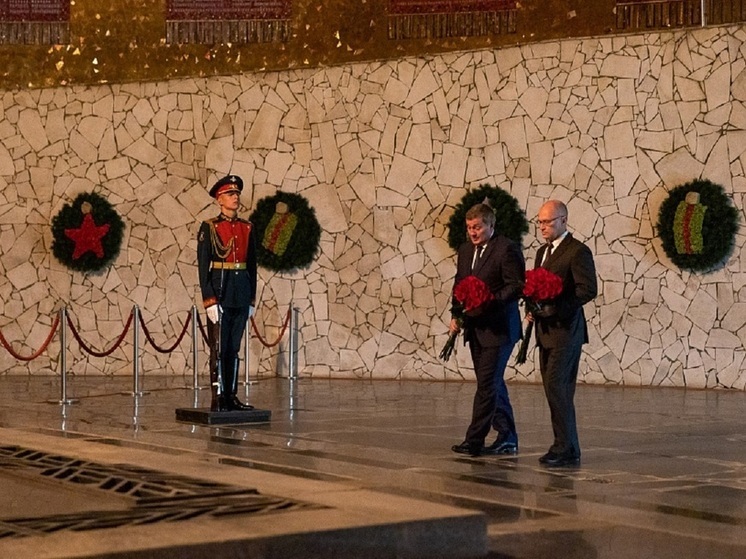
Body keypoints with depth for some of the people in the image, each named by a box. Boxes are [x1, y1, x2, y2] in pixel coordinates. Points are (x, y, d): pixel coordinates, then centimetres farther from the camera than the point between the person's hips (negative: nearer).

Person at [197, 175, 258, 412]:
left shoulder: (247, 228, 11)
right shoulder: (209, 227, -4)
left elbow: (252, 265, 14)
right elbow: (203, 266, -8)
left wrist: (252, 299, 10)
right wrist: (209, 301, -14)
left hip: (242, 293, 5)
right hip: (219, 291, -5)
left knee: (234, 348, 9)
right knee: (219, 348, -3)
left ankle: (231, 396, 13)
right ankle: (218, 399, -1)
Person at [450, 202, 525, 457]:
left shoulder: (507, 249, -11)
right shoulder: (465, 250, 13)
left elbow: (516, 286, -14)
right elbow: (459, 285, 20)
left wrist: (490, 301, -25)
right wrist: (455, 315, 8)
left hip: (498, 328, -8)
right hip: (475, 328, 8)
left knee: (487, 383, -9)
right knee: (491, 384, 12)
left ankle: (474, 440, -7)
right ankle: (507, 438, 20)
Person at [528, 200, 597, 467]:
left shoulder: (578, 251, -9)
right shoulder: (542, 252, 18)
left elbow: (588, 289, -17)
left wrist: (554, 307, -20)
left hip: (565, 330, -9)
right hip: (546, 331, 9)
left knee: (556, 387, -13)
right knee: (554, 389, 9)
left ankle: (566, 449, -8)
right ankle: (566, 447, 14)